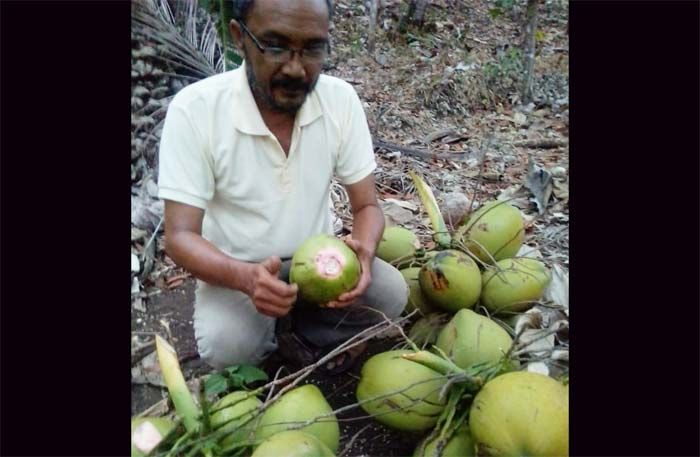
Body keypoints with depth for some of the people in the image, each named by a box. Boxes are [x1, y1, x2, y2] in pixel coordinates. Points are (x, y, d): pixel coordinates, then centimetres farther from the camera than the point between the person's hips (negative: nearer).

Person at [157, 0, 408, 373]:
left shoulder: (341, 99, -14)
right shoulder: (194, 109, -22)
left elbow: (366, 206, -8)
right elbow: (180, 237, -22)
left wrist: (363, 252, -33)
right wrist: (246, 277, -43)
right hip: (234, 268, -2)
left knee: (390, 293, -21)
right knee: (227, 346, -29)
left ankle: (305, 339, 6)